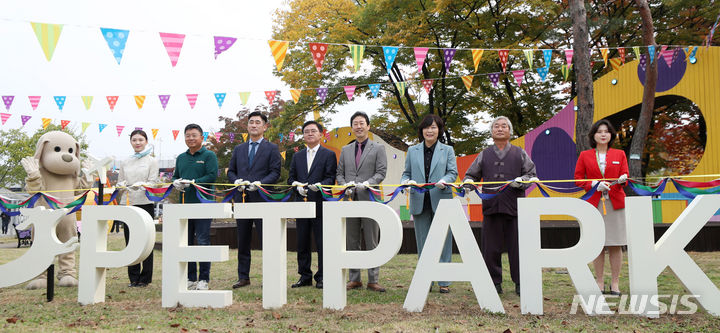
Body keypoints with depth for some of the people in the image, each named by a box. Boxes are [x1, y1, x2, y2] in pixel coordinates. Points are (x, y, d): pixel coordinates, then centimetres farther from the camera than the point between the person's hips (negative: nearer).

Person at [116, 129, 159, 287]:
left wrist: (140, 185, -24)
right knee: (130, 239, 3)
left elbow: (153, 182, -4)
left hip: (145, 203, -4)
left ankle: (145, 278, 5)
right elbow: (119, 181, 17)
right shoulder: (125, 163, 15)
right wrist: (122, 185, -7)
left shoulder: (152, 161, 4)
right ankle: (133, 277, 12)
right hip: (128, 203, 4)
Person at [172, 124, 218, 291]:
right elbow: (175, 176, 21)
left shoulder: (209, 155, 0)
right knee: (186, 242, 8)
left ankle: (204, 279, 4)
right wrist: (176, 182, -2)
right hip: (184, 204, 6)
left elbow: (212, 176, -11)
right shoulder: (181, 158, 17)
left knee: (203, 242, -4)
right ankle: (190, 278, 17)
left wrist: (192, 182, -18)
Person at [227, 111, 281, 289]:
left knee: (266, 240, -2)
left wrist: (260, 183, -18)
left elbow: (275, 173, -3)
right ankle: (243, 277, 16)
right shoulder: (238, 149, 17)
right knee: (242, 241, 8)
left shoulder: (272, 148, 4)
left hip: (262, 198, -4)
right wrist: (237, 181, -4)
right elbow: (231, 171, 17)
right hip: (242, 199, 4)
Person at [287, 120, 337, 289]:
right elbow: (291, 177, 15)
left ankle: (321, 277, 6)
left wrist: (320, 185, -23)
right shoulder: (297, 156, 18)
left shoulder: (329, 155, 4)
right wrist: (297, 186, -5)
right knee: (302, 243, 8)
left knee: (322, 242, -2)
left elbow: (331, 177, -4)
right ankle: (305, 276, 17)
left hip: (320, 204, -4)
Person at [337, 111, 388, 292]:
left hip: (370, 199, -3)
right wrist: (346, 188, -5)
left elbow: (381, 172, -2)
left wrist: (366, 184, -18)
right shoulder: (345, 150, 17)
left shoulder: (378, 148, 6)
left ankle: (373, 280, 4)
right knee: (352, 243, 7)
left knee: (372, 242, -1)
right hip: (351, 200, 4)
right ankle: (354, 279, 14)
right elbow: (340, 173, 15)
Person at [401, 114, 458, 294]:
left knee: (443, 242, -1)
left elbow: (453, 172, 2)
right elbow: (406, 173, 12)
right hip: (419, 202, 2)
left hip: (441, 201, -1)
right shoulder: (412, 151, 14)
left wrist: (444, 181, -19)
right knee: (422, 243, 5)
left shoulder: (447, 150, 10)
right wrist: (405, 181, -11)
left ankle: (444, 281, 6)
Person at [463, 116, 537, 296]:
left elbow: (532, 175, 11)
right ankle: (495, 283, 13)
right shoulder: (484, 155, 16)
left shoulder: (519, 153, 13)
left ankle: (520, 283, 10)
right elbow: (471, 174, 21)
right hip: (491, 206, 2)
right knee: (491, 247, 2)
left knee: (517, 247, -1)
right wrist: (468, 182, -1)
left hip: (514, 207, -1)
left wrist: (521, 181, -10)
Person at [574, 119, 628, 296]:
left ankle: (615, 283, 7)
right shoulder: (585, 156, 8)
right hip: (594, 203, -1)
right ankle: (599, 282, 10)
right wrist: (595, 185, -11)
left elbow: (624, 177, 7)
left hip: (615, 203, 1)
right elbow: (578, 180, 5)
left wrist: (622, 180, -16)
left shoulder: (619, 154, 12)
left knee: (616, 244, -1)